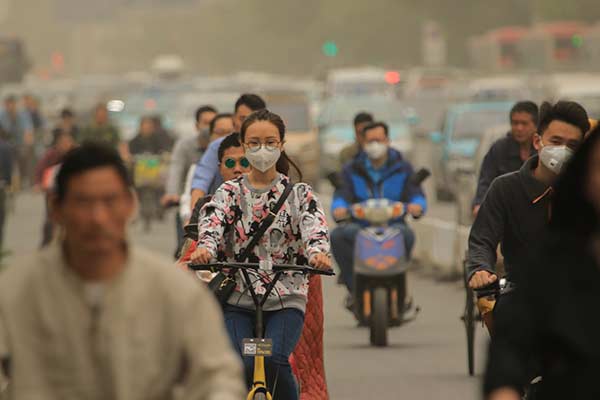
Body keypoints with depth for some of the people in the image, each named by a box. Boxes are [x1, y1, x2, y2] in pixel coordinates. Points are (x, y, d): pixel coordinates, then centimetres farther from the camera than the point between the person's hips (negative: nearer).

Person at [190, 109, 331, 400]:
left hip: (286, 300, -1)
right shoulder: (229, 193, 7)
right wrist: (205, 248, -37)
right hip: (237, 299, 1)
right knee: (240, 367, -22)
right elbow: (212, 221, -12)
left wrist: (317, 252, -37)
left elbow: (314, 226, -12)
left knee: (274, 361, -26)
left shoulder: (299, 194, 6)